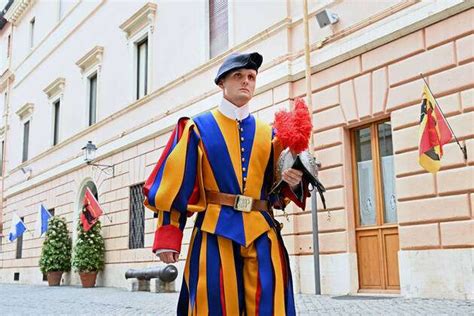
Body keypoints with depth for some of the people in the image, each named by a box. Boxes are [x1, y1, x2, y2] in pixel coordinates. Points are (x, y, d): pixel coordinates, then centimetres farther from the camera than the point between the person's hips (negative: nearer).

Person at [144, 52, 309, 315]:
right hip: (215, 231, -3)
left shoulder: (268, 133, 15)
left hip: (262, 232, 3)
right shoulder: (198, 128, 6)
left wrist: (292, 183, -9)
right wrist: (168, 236, -7)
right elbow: (176, 183, 0)